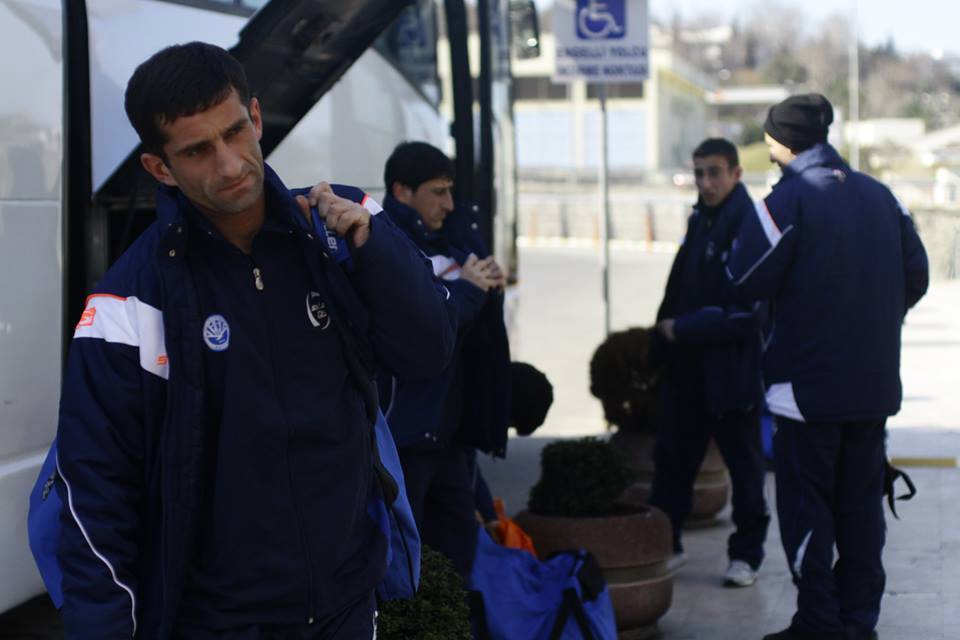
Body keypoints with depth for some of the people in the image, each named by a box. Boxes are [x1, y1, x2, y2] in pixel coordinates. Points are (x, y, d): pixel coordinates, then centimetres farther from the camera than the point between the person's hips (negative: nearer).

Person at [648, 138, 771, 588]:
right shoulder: (700, 219, 9)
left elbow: (747, 312, -21)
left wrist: (683, 329, -18)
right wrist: (666, 330, 4)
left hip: (732, 368, -7)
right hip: (687, 365, 8)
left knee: (744, 463, 8)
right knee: (672, 457, 12)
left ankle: (746, 553, 21)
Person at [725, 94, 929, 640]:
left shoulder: (789, 199, -12)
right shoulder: (880, 195, 7)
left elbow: (748, 280, -13)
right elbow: (916, 276, 11)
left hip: (810, 383, -6)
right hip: (875, 382, 6)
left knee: (807, 505, 3)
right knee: (862, 503, 12)